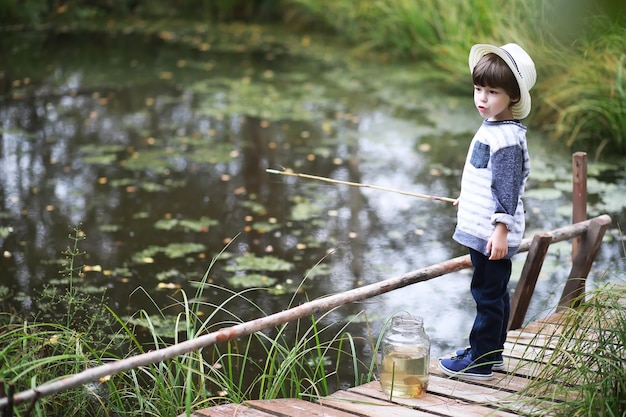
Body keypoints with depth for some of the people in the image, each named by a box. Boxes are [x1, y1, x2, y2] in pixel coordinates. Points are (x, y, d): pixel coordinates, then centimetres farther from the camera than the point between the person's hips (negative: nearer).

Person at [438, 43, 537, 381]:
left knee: (488, 294, -3)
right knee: (493, 293, 19)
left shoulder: (506, 137, -20)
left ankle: (480, 363, 4)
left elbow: (508, 186, -23)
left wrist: (501, 229, -25)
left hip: (493, 235, -10)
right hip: (481, 230, 10)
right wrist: (469, 199, 37)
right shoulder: (491, 128, 10)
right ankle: (490, 353, 30)